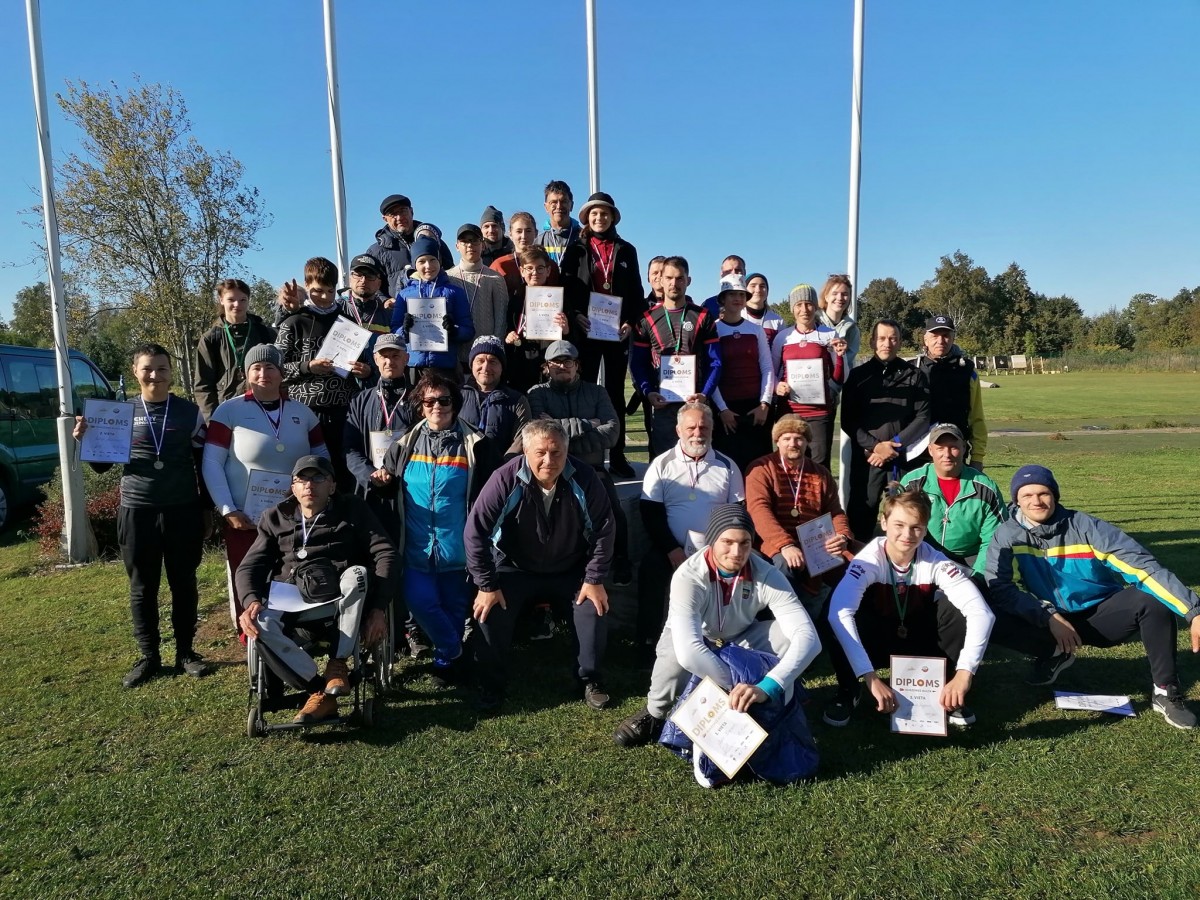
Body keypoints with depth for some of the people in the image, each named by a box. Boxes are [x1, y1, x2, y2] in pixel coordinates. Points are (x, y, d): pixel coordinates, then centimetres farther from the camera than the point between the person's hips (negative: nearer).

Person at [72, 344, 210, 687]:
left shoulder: (190, 412, 1)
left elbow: (203, 462, 7)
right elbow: (102, 466, 8)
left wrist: (206, 505, 5)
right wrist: (85, 441, -11)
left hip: (183, 510, -1)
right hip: (136, 511, 1)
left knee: (183, 584, 9)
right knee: (142, 587, 9)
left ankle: (185, 651, 22)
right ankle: (148, 656, 22)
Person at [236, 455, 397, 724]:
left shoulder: (352, 509, 8)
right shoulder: (276, 518, 16)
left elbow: (386, 553, -2)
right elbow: (249, 567, 9)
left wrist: (378, 608, -15)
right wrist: (252, 601, -15)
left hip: (342, 606, -1)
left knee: (359, 573, -34)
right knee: (261, 625, -31)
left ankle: (338, 663, -17)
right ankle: (319, 690, -17)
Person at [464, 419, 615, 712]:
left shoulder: (583, 479, -20)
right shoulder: (506, 480, -25)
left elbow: (603, 529, -9)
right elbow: (476, 531, -19)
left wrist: (594, 579, -10)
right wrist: (487, 585, -18)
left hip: (571, 571, 1)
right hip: (515, 569, -1)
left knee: (595, 609, -15)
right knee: (490, 612, -20)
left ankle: (590, 680, 11)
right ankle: (492, 685, 4)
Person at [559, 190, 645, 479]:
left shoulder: (626, 250, 11)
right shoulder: (576, 250, 7)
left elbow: (636, 292, 9)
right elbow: (566, 287, 2)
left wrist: (631, 321, -4)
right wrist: (575, 315, -14)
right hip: (585, 330, -1)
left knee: (615, 392, 6)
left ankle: (617, 456, 10)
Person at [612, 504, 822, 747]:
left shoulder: (767, 575, -29)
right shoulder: (689, 576, -36)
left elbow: (808, 636, -37)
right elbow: (688, 651, -49)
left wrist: (768, 687, -52)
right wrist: (736, 687, -47)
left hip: (741, 638, 3)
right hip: (694, 638, -2)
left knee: (789, 635, -27)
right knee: (677, 653, -38)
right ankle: (655, 714, -7)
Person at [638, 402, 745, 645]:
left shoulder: (727, 466, 11)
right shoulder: (661, 465, 7)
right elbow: (651, 514, 0)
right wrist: (673, 550, -12)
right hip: (671, 549, -1)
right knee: (650, 569, -29)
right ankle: (648, 643, -16)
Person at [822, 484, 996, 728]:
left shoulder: (936, 562, -22)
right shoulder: (870, 560, -27)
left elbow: (981, 612, -31)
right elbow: (839, 612, -43)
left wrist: (964, 673, -44)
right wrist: (870, 677, -50)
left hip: (921, 644, 2)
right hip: (877, 643, -2)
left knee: (962, 613, -28)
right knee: (833, 625, -35)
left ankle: (951, 695, -4)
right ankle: (848, 692, -4)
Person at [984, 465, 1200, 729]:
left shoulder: (1085, 526, -14)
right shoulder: (1008, 535, -10)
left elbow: (1143, 565, -21)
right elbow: (1000, 588, -19)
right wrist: (1050, 618, -29)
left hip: (1101, 617, -1)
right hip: (1048, 622, 1)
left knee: (1152, 601, -28)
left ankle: (1166, 692, -10)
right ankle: (1055, 653, 6)